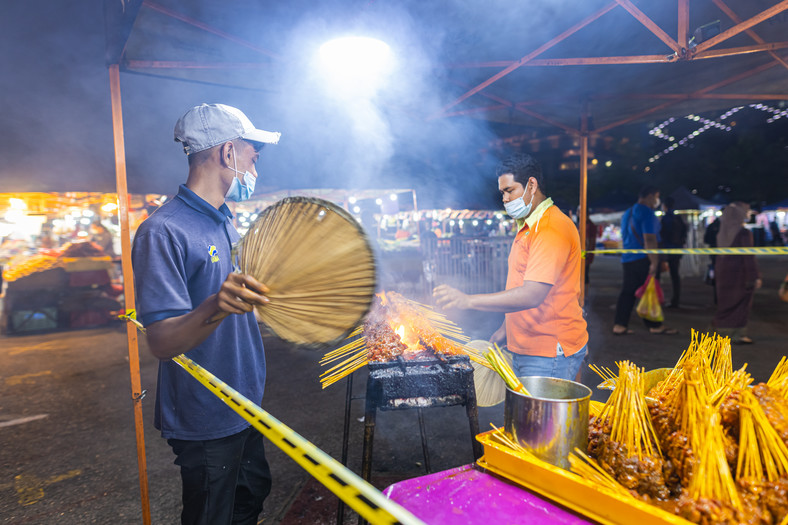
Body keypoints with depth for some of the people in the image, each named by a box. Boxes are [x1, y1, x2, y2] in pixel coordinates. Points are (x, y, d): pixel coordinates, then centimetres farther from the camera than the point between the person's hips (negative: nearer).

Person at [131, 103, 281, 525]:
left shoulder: (225, 222, 7)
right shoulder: (163, 230, -22)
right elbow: (161, 341, -28)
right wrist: (217, 307, -44)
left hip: (245, 406, 8)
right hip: (204, 422, -8)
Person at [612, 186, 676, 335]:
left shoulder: (627, 213, 19)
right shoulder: (647, 212, -10)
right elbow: (649, 239, -18)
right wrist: (654, 262, -18)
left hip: (627, 259, 8)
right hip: (643, 260, -8)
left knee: (627, 292, 7)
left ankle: (620, 325, 5)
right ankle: (655, 325, 10)